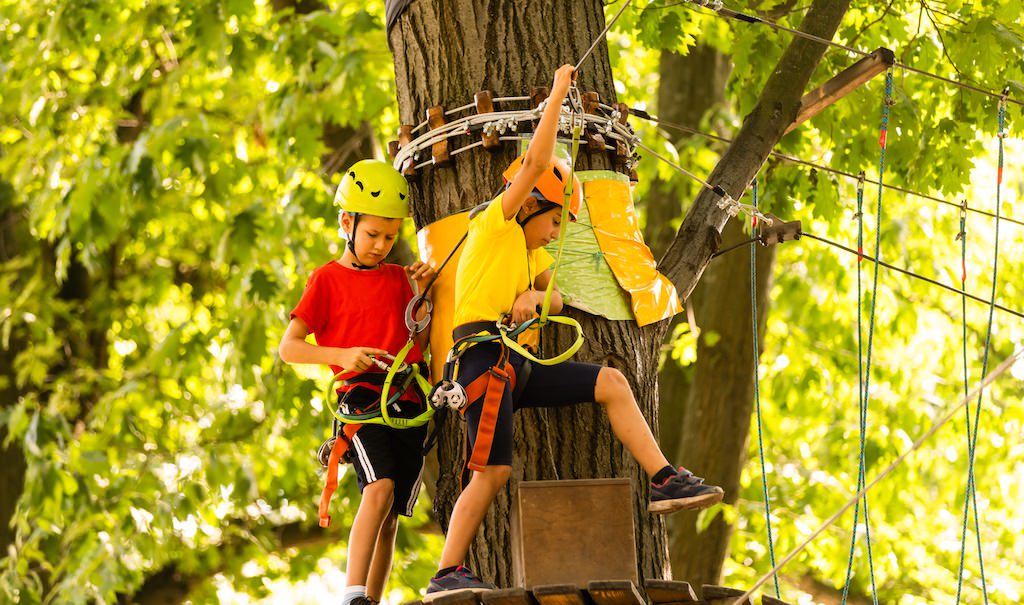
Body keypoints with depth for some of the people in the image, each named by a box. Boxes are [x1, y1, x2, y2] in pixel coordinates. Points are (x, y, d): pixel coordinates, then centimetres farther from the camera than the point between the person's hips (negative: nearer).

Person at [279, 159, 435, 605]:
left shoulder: (397, 278, 20)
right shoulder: (328, 279, 5)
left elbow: (419, 342, 20)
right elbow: (289, 347, -2)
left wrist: (420, 293, 5)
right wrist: (342, 355, -18)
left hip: (409, 401, 5)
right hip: (362, 396, -5)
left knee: (390, 515, 2)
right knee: (380, 488, -27)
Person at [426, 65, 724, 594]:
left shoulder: (527, 252, 27)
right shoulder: (497, 223, 1)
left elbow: (556, 296, 20)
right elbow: (538, 163, -8)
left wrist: (535, 297, -4)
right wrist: (558, 94, -2)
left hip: (516, 365, 9)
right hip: (483, 356, -9)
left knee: (611, 383, 3)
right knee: (493, 471, -14)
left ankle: (664, 481, -2)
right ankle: (448, 572, -9)